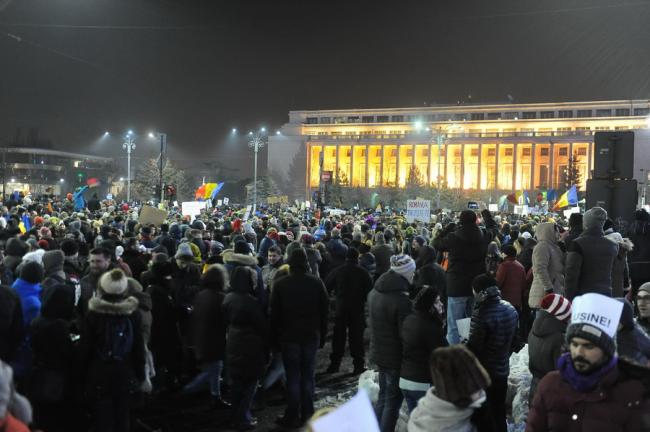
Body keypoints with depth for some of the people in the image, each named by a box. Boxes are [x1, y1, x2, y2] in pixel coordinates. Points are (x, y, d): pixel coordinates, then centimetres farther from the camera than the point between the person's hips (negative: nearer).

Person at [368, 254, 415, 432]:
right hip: (395, 357, -8)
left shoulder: (374, 292, 2)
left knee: (383, 397, 22)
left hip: (378, 352, 8)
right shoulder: (402, 301, -25)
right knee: (393, 402, 5)